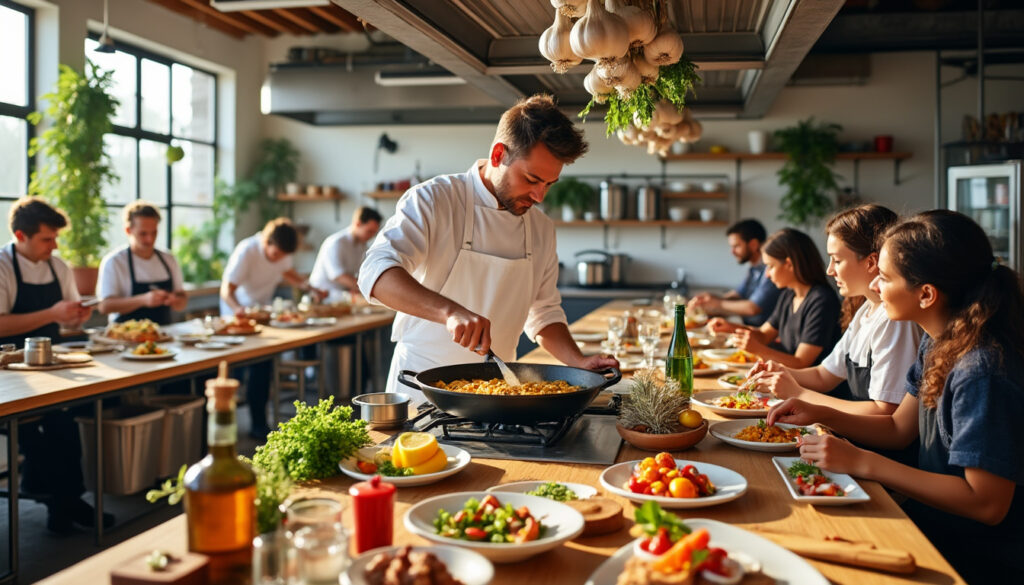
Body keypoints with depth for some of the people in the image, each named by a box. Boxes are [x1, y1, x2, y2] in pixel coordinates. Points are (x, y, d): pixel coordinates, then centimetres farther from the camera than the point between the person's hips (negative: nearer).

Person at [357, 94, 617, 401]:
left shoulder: (542, 230, 8)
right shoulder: (433, 200, -9)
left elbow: (543, 313, 18)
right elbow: (377, 272, -22)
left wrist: (579, 363, 1)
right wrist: (450, 311, -37)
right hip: (423, 383, -4)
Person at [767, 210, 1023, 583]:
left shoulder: (983, 372, -27)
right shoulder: (937, 344, 2)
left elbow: (987, 502, -27)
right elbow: (899, 429, 11)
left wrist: (861, 463, -25)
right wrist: (820, 414, -4)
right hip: (932, 522, 7)